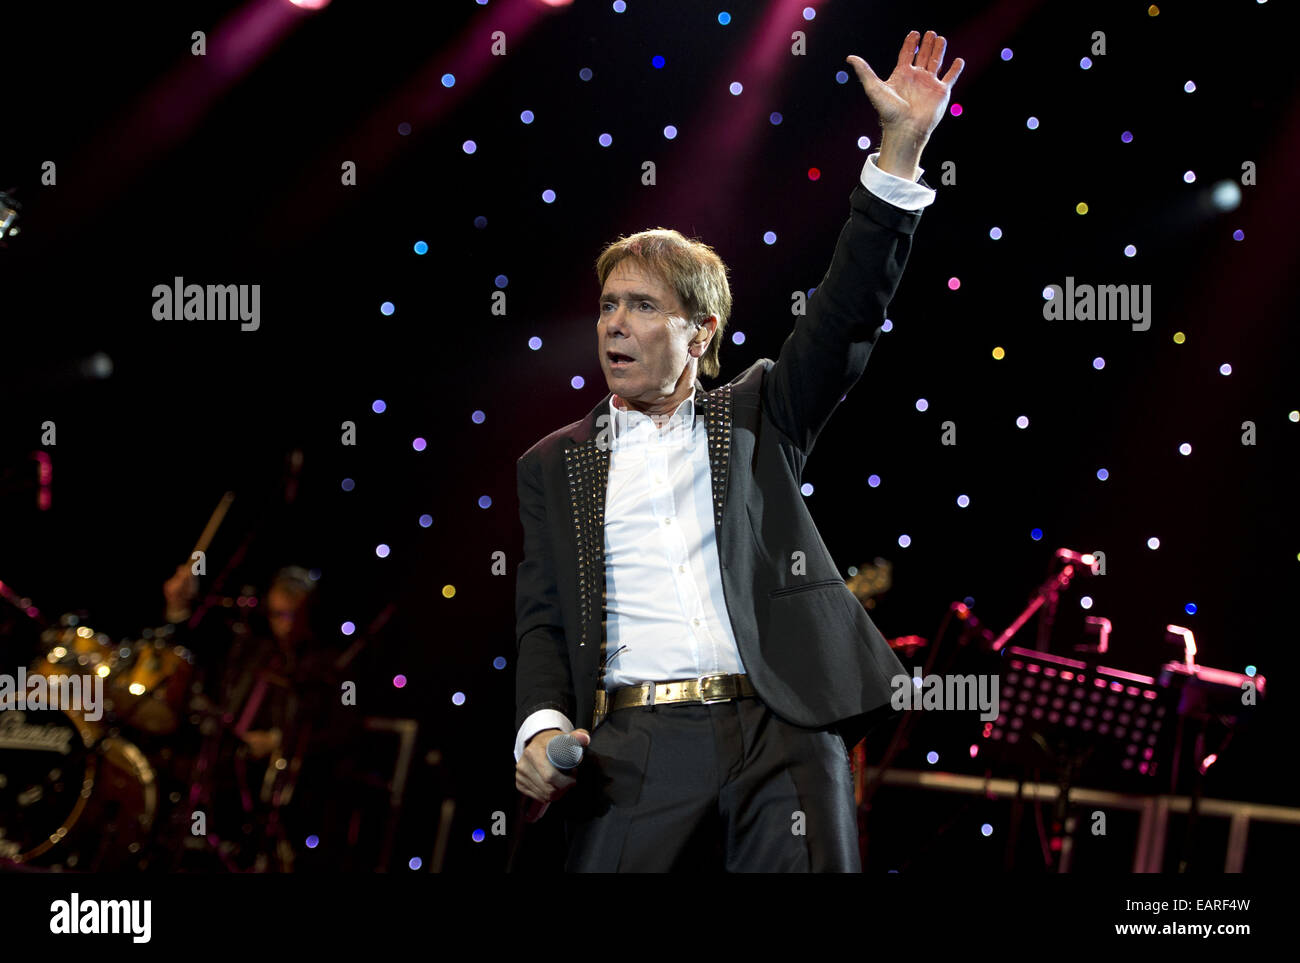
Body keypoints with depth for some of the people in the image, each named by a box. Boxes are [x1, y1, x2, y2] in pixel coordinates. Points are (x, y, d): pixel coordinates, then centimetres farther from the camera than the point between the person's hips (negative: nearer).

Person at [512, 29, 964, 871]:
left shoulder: (757, 418, 17)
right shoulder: (554, 465, 18)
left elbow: (849, 313, 6)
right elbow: (541, 618, 12)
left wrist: (902, 148, -3)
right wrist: (542, 729, -8)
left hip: (781, 736, 0)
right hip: (633, 751, 0)